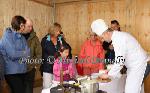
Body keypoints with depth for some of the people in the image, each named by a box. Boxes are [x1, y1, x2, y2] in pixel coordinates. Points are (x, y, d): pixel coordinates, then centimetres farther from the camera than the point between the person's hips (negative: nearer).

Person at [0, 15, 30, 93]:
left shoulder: (21, 37, 9)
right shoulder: (7, 36, -10)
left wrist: (19, 54, -16)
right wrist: (23, 53, -4)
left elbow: (28, 52, 1)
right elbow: (12, 54, -19)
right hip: (12, 72, -6)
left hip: (21, 70, 6)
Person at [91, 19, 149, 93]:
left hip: (139, 65, -10)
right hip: (135, 65, 10)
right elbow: (120, 58, 16)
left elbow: (119, 61, -26)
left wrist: (108, 75, -14)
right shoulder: (118, 36, 8)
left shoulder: (118, 39, -23)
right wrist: (111, 71, 13)